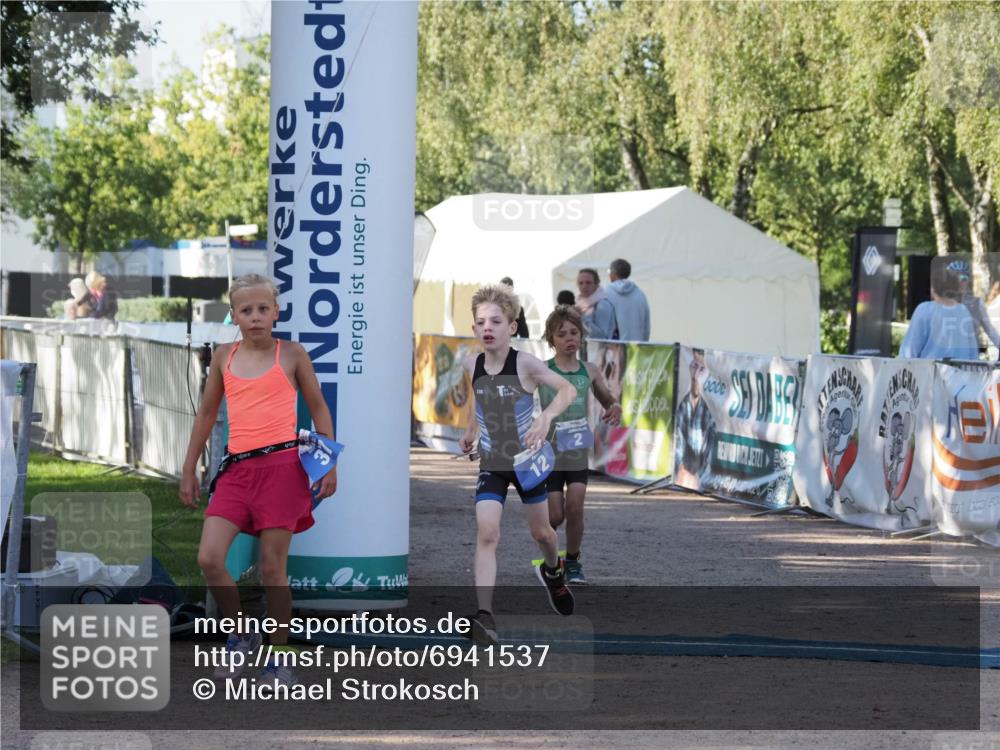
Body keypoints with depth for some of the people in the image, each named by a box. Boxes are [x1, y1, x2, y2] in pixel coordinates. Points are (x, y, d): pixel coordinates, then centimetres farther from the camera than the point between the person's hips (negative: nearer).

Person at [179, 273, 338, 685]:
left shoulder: (291, 354, 4)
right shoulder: (224, 357, 11)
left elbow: (318, 409, 10)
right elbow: (206, 413, 20)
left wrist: (329, 465, 2)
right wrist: (189, 470, 18)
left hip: (282, 465, -3)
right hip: (237, 469, 3)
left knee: (273, 567, -1)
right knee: (209, 559, -10)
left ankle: (276, 658, 12)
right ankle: (241, 633, 12)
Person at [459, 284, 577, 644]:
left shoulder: (524, 364, -19)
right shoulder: (472, 365, -6)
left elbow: (567, 389, -26)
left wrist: (546, 416, -41)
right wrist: (471, 429, 14)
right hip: (491, 462, 2)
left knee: (540, 530, 17)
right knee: (486, 533, -17)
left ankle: (553, 572, 54)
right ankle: (485, 616, -24)